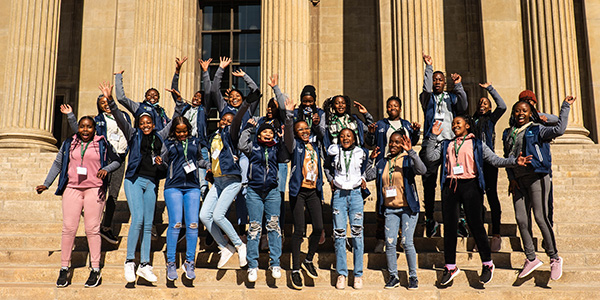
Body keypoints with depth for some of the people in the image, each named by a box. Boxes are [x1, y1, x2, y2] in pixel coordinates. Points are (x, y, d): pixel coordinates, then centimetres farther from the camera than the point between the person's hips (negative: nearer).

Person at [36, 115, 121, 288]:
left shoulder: (102, 144, 8)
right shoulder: (68, 144, 13)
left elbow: (116, 161, 13)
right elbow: (58, 164, 19)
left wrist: (106, 169, -7)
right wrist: (46, 184, 13)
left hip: (94, 189, -2)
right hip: (72, 188, 2)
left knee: (92, 229, -4)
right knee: (68, 228, -3)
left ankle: (95, 270, 3)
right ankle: (64, 269, 7)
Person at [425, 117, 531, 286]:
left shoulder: (477, 144, 12)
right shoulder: (446, 145, 20)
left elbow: (495, 160, 7)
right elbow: (431, 157, 9)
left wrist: (514, 161, -6)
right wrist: (433, 137, 4)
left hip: (470, 185, -3)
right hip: (450, 186, 3)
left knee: (476, 224, -6)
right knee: (449, 227, 3)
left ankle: (487, 264, 8)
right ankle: (450, 267, 12)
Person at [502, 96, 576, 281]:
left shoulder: (537, 130, 1)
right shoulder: (508, 134, 15)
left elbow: (559, 130, -17)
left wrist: (565, 107, -10)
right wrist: (511, 178, 8)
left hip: (537, 177, -5)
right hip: (518, 180, 5)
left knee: (540, 217, -10)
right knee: (521, 219, 2)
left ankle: (554, 258, 4)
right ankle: (531, 259, 14)